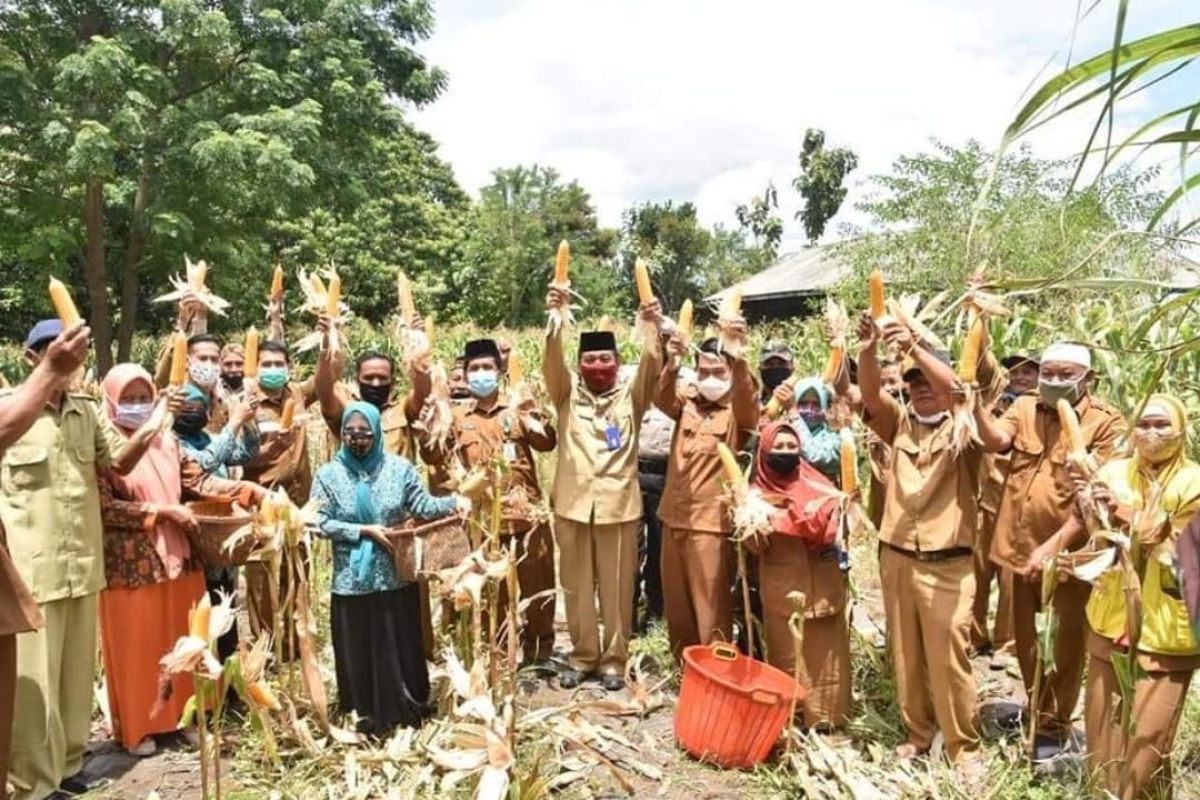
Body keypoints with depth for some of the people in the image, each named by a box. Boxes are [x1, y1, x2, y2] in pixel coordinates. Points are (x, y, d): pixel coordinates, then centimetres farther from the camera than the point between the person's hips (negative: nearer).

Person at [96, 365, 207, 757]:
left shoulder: (168, 442, 5)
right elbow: (104, 507, -17)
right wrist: (161, 511, -18)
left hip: (175, 555, 5)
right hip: (129, 562, -5)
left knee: (178, 642, 14)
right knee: (135, 647, 7)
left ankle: (179, 715, 28)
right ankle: (136, 727, 21)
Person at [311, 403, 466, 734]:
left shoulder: (399, 467, -1)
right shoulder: (329, 474, -2)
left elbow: (423, 505, -2)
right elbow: (320, 523, -7)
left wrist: (453, 501, -20)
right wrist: (364, 530, -15)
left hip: (396, 576, 1)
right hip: (353, 579, 0)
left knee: (401, 644, 11)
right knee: (359, 648, 8)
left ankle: (407, 708, 28)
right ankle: (368, 713, 24)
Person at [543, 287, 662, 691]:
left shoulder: (631, 395, 6)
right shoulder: (568, 394, 7)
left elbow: (651, 367, -11)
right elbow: (552, 361, -9)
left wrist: (653, 327, -30)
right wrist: (556, 317, -27)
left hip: (618, 504, -1)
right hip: (573, 503, 1)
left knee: (617, 587, 6)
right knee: (577, 586, 10)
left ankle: (614, 659, 20)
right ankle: (583, 655, 25)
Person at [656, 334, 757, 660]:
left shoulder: (738, 413, -1)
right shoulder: (686, 405, 10)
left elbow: (746, 395, -23)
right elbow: (662, 399, -10)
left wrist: (739, 358, -42)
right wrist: (672, 364, -30)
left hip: (711, 522, -5)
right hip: (674, 518, 5)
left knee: (710, 607, 0)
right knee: (676, 604, 14)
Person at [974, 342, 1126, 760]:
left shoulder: (1106, 423, -11)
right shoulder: (1024, 407, 2)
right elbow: (997, 440, -17)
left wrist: (1053, 545, -23)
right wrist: (976, 405, -34)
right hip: (1019, 543, 4)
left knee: (1068, 640, 11)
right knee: (1022, 634, 19)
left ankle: (1055, 725, 33)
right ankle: (1038, 709, 42)